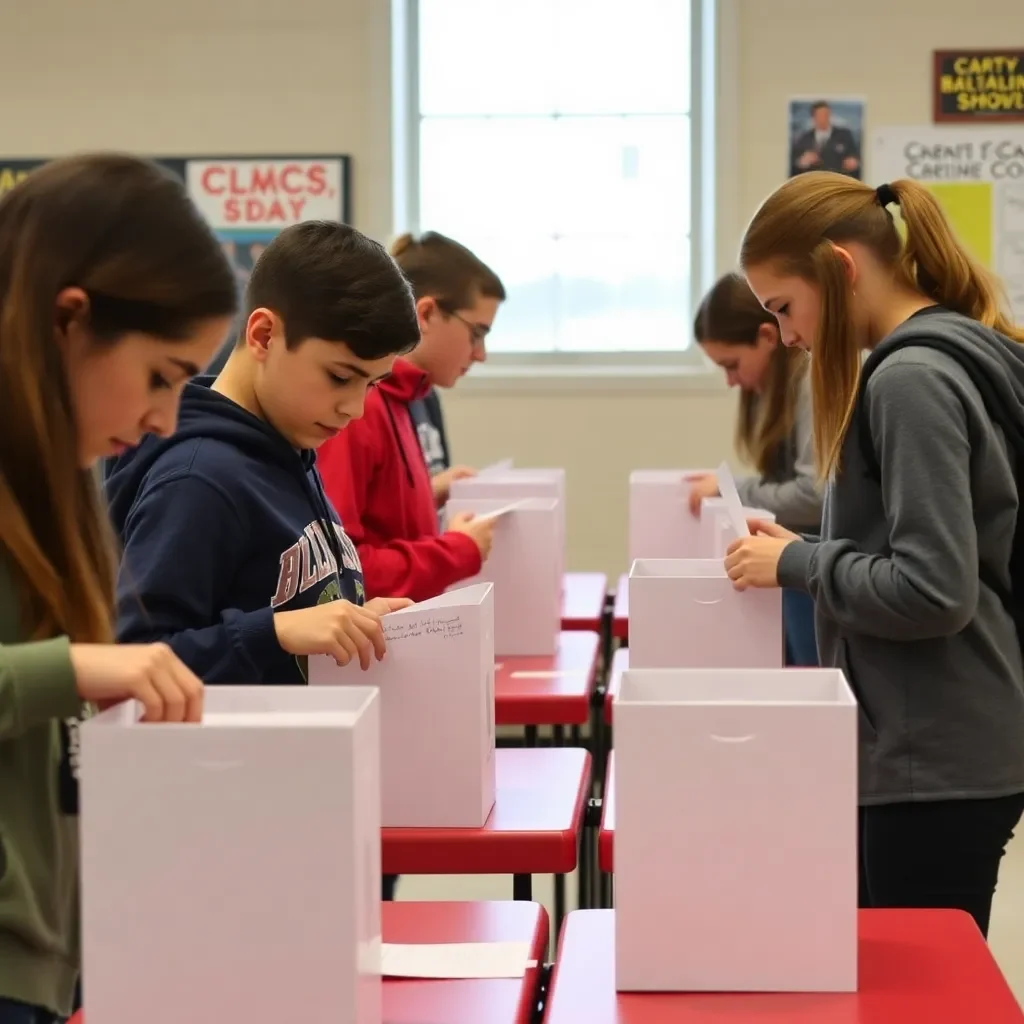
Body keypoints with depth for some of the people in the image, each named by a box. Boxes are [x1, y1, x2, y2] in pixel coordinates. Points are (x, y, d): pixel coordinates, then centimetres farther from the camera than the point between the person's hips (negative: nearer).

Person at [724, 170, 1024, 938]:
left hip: (933, 762, -10)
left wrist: (797, 564, -11)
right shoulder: (961, 359, 12)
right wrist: (806, 549, 8)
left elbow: (932, 591, -23)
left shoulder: (912, 380, -17)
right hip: (950, 748, 10)